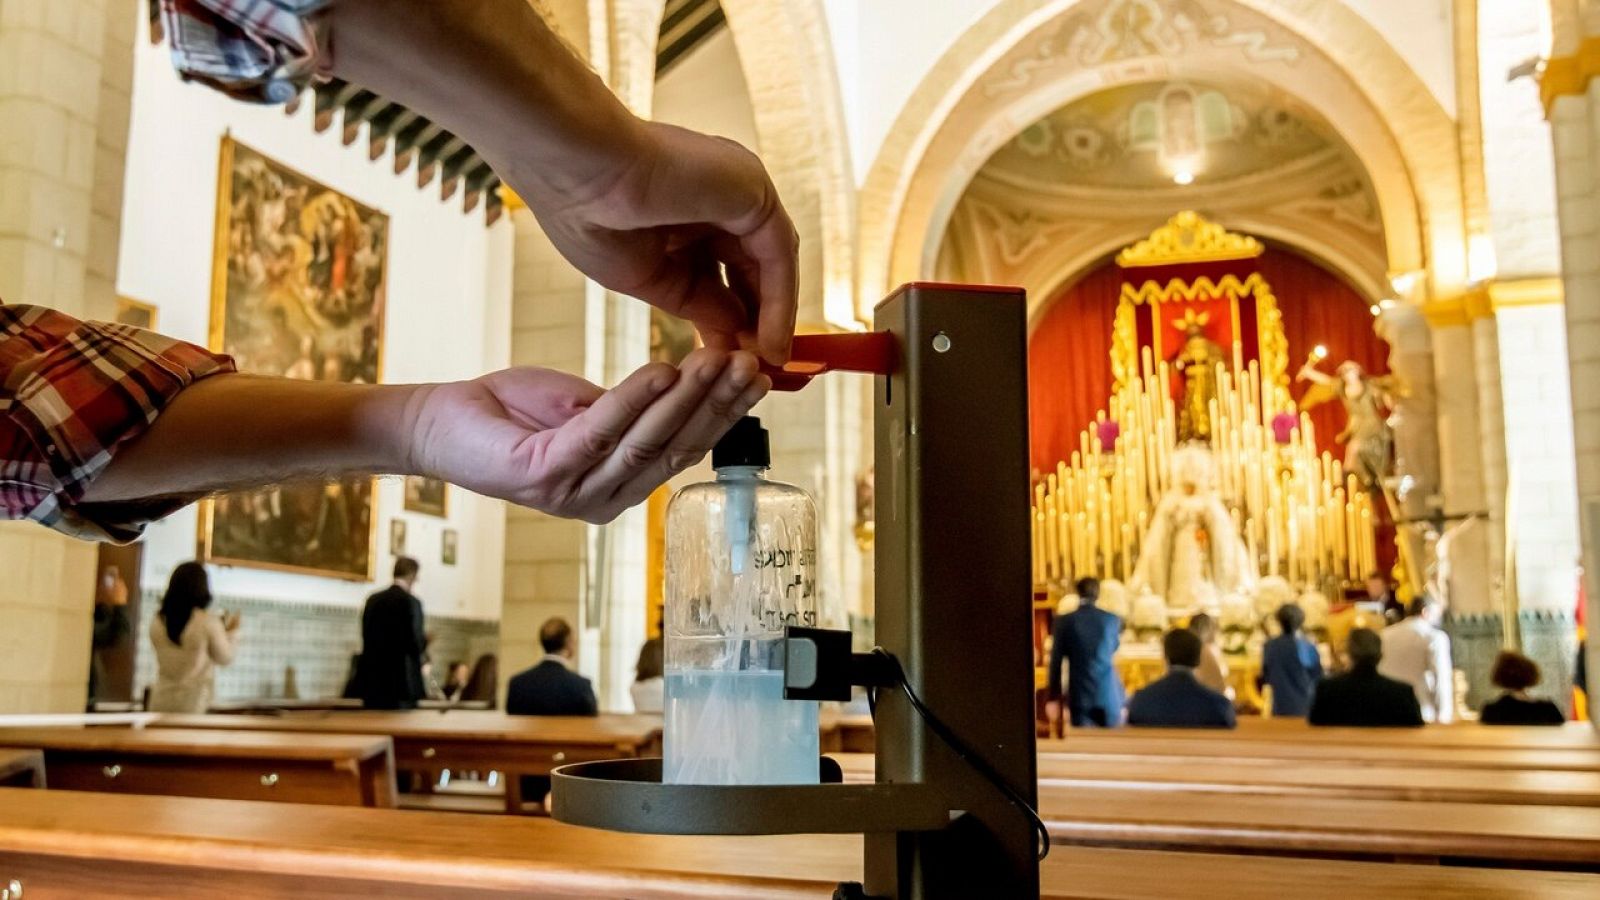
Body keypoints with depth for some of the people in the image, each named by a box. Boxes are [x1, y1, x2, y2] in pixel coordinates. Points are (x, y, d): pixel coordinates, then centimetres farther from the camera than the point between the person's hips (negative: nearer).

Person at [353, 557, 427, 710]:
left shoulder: (372, 600, 9)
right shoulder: (410, 602, -11)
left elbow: (367, 638, 13)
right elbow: (415, 644, -15)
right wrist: (424, 639, 7)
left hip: (372, 680, 6)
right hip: (401, 680, -6)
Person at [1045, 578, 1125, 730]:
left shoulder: (1064, 622, -4)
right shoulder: (1113, 619, 0)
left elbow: (1056, 661, -1)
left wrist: (1053, 698, 5)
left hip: (1080, 695, -1)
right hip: (1108, 694, 1)